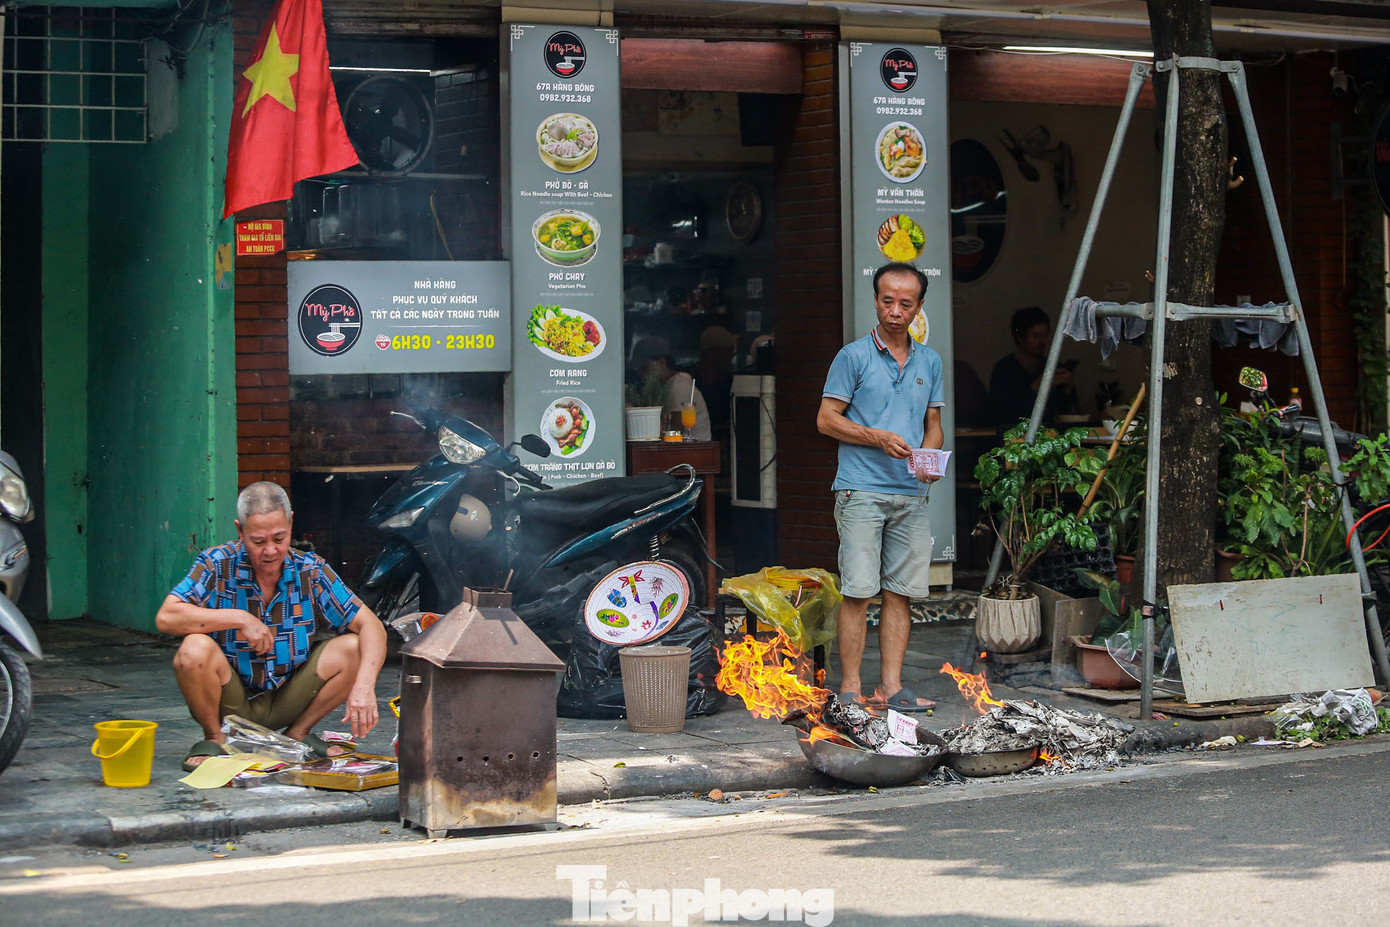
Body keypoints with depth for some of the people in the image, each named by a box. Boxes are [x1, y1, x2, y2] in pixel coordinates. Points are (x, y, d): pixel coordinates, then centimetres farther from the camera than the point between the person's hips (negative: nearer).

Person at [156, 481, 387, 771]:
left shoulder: (310, 570, -6)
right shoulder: (218, 564, -12)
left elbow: (372, 627, -11)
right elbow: (166, 617, -24)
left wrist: (364, 686, -29)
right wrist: (239, 618, -25)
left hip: (288, 701, 2)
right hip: (229, 701, -2)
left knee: (353, 648, -17)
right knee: (195, 649, -32)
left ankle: (299, 732, 5)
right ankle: (215, 737, -3)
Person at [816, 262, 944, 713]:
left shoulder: (930, 362, 14)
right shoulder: (853, 356, 0)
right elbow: (826, 419, -2)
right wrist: (878, 438, -13)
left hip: (911, 494, 5)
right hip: (862, 490, -5)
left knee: (900, 591, 5)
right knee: (858, 591, -7)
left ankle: (891, 685, 9)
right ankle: (850, 688, -2)